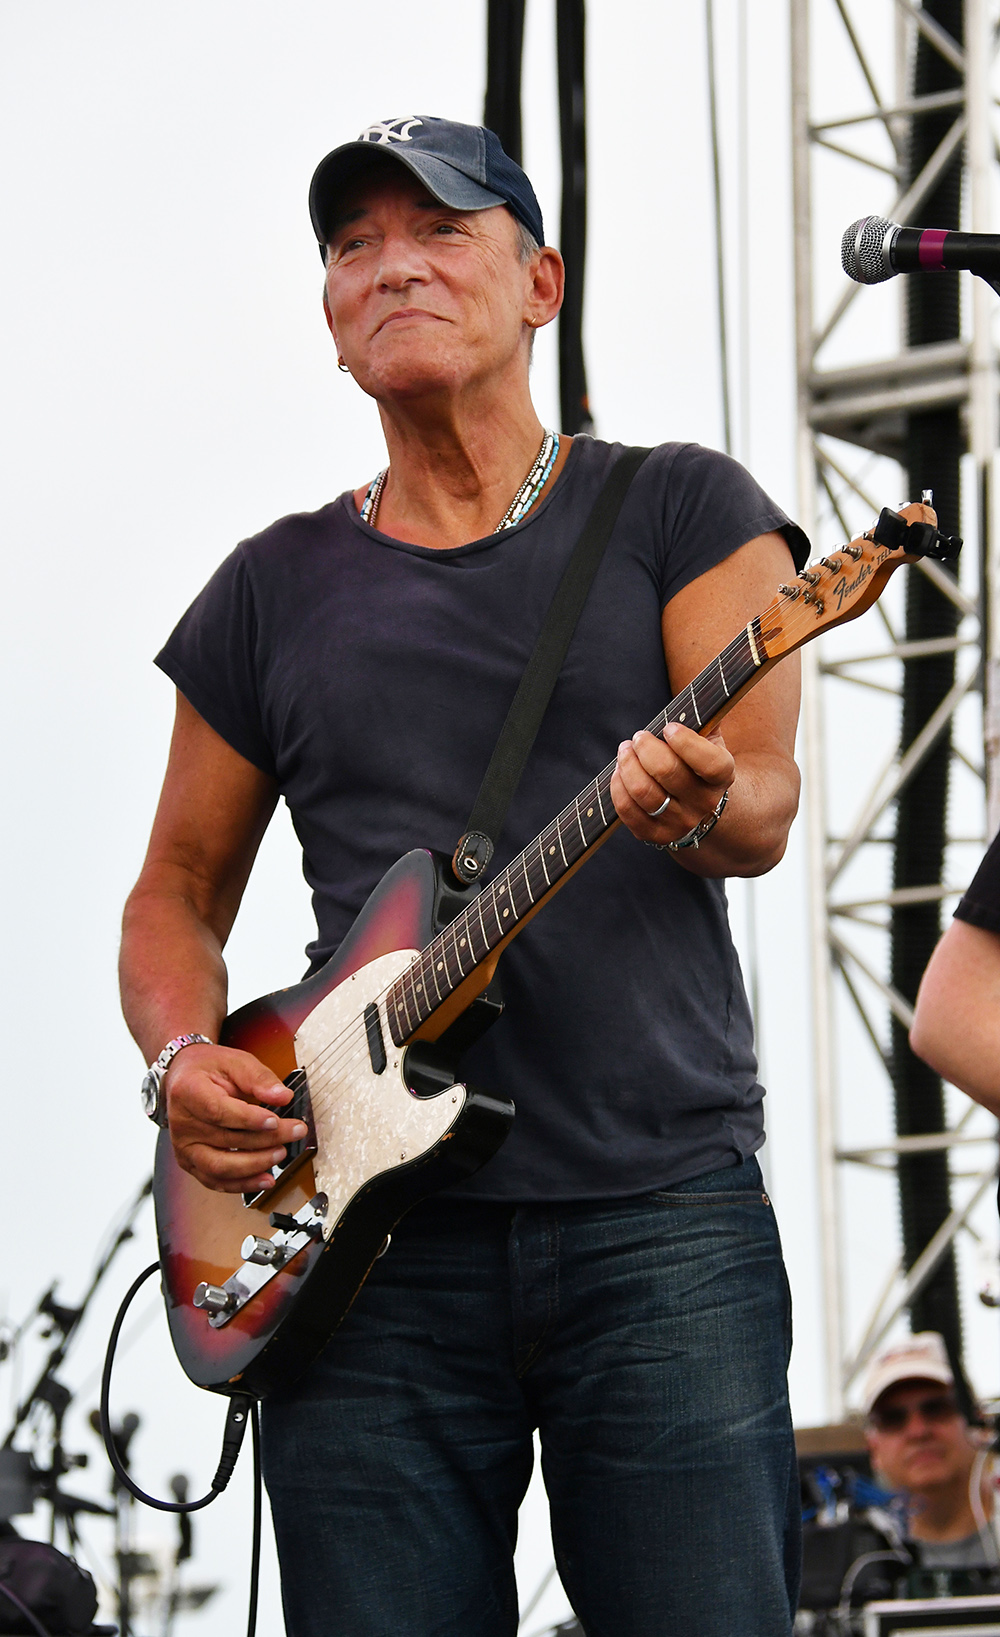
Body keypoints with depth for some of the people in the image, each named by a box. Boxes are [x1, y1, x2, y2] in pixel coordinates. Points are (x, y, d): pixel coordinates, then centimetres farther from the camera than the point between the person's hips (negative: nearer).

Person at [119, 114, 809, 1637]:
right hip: (370, 1241, 3)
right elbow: (177, 895, 20)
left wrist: (693, 807, -28)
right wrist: (184, 1060, 0)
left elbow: (763, 808, -4)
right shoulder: (275, 591, 16)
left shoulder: (680, 510, 8)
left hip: (661, 1216, -2)